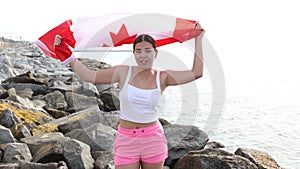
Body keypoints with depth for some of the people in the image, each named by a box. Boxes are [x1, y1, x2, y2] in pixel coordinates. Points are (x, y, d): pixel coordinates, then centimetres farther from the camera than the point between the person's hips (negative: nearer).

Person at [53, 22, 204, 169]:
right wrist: (66, 53, -5)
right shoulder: (123, 72, -4)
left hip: (153, 140, 1)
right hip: (126, 140, -1)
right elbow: (88, 75, -3)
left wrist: (198, 39, 0)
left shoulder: (162, 78, -3)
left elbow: (196, 72, -3)